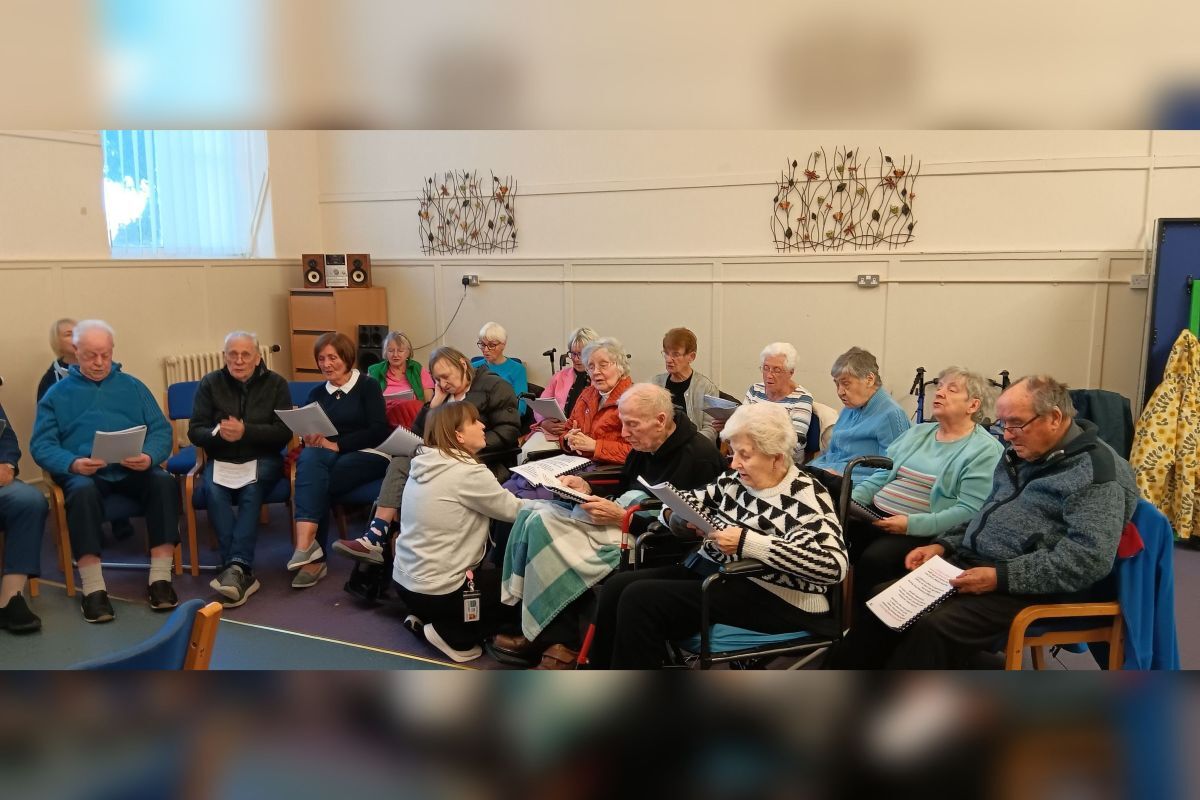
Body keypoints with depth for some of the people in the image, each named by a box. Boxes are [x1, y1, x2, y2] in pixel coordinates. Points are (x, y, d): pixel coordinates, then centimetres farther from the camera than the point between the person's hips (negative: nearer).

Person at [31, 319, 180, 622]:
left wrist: (150, 456, -15)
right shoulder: (57, 393, 13)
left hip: (132, 470, 1)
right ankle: (93, 590, -33)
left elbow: (161, 430, 8)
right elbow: (41, 444, 3)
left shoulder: (132, 387, 17)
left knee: (164, 483, -29)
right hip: (82, 471, -1)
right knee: (82, 492, -35)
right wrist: (72, 463, -19)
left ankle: (160, 579, -27)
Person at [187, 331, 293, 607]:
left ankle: (235, 567, -39)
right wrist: (218, 433, -22)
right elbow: (195, 431, 2)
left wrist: (246, 431, -22)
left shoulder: (275, 384, 2)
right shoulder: (210, 383, 6)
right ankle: (242, 572, -36)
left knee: (252, 489, -34)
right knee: (213, 490, -32)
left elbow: (284, 433, -6)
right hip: (221, 459, 1)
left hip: (262, 459, -1)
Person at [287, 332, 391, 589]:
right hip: (328, 456, 3)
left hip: (367, 455, -3)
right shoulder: (317, 394, 19)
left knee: (313, 479, -30)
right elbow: (307, 436, 13)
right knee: (309, 458, -33)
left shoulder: (368, 386, 3)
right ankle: (310, 551, -41)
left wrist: (336, 444, -13)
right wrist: (311, 440, -11)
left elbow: (379, 431, -8)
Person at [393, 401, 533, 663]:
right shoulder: (467, 472, -21)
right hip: (436, 592, -8)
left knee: (492, 571, 28)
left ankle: (427, 620, 16)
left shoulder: (423, 463, 4)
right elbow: (514, 510, -10)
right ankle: (453, 636, 4)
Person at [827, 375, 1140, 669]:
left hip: (1030, 588, -8)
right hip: (968, 563, 9)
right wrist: (943, 545, 7)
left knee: (934, 627, -30)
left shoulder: (1097, 472, -12)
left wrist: (1000, 577, -25)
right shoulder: (1020, 453, 15)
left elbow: (1091, 559, -22)